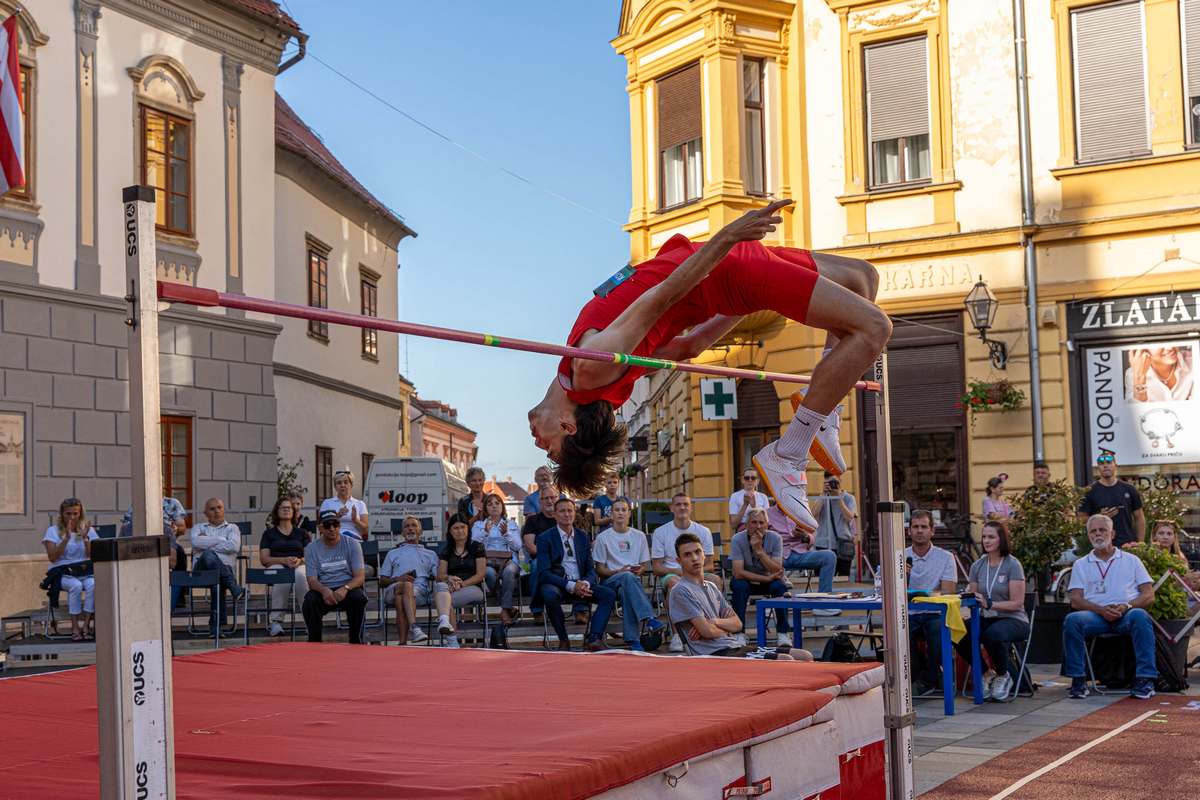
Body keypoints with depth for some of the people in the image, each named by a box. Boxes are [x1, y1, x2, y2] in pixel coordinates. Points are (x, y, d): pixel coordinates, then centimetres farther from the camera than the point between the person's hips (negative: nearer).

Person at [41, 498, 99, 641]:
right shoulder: (53, 531, 7)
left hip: (85, 571, 2)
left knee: (93, 584, -33)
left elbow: (93, 556, 2)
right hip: (62, 573, -2)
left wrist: (85, 538, -11)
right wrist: (67, 538, -13)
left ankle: (86, 625, -29)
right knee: (76, 586, -35)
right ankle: (75, 627, -29)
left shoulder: (88, 530, 12)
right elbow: (52, 557, -6)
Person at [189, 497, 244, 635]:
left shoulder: (232, 528, 24)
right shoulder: (198, 528, 27)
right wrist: (221, 540, 2)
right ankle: (234, 588, -42)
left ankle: (216, 624, -39)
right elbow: (196, 541, 0)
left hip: (225, 568, 0)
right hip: (201, 569, 0)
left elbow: (234, 546, 0)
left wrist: (207, 543, 2)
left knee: (218, 579, -38)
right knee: (208, 555, -37)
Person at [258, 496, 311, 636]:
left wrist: (300, 560, -12)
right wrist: (284, 560, -10)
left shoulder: (302, 533, 23)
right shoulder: (269, 533, 20)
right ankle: (276, 620, -41)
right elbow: (264, 559, 7)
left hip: (299, 566, 1)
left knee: (300, 575, -39)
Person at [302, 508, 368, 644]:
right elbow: (312, 580, -4)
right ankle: (314, 642, -15)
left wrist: (345, 588, -28)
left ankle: (357, 642, -19)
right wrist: (324, 590, -28)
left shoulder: (352, 544, 2)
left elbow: (360, 576, -6)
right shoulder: (312, 548, 4)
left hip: (348, 588, -1)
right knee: (310, 599, -31)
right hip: (323, 590, 1)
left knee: (359, 597, -33)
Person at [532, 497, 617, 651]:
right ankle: (563, 640, -20)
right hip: (555, 583, -4)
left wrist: (585, 583, -13)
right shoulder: (545, 538, -1)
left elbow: (591, 569, 13)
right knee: (550, 595, -38)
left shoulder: (582, 537, 14)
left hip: (580, 584, 4)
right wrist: (571, 586, -24)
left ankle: (593, 639, -24)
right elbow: (544, 573, -11)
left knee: (610, 594, -19)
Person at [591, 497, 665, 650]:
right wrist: (618, 572, -14)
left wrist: (640, 570, -6)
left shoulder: (639, 536, 17)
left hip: (633, 579, 2)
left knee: (627, 592, -38)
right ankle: (648, 618, -53)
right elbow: (599, 569, 3)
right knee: (628, 577, -39)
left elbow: (646, 565, 18)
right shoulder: (603, 537, 7)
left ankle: (633, 640, -44)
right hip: (610, 581, -2)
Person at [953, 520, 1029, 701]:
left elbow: (1017, 603, -11)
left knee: (992, 634, -39)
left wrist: (989, 604, -24)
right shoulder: (978, 566, 11)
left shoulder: (1013, 565, -6)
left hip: (1013, 620, -5)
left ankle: (1003, 676, -7)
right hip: (985, 619, 5)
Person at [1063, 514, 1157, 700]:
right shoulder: (1081, 565, 20)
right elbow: (1075, 600, 6)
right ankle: (1078, 679, -23)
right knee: (1072, 620, -31)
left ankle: (1145, 678, -32)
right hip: (1096, 615, 1)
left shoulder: (1131, 560, 19)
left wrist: (1127, 606, -11)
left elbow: (1149, 595, 10)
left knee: (1140, 616, -36)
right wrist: (1101, 609, -13)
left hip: (1126, 614, 0)